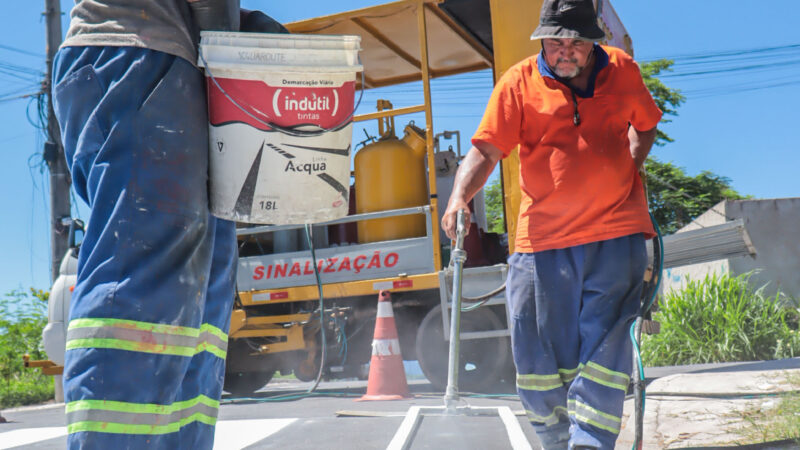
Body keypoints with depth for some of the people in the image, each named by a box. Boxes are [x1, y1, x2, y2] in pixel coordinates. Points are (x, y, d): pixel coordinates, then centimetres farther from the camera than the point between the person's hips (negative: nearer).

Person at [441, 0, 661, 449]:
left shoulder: (623, 71, 9)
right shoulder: (520, 82, 1)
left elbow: (645, 125, 28)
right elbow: (485, 150, -5)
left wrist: (626, 172, 14)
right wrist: (460, 197, -22)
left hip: (616, 234, 1)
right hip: (543, 240, 0)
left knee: (604, 352, -6)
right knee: (539, 360, 4)